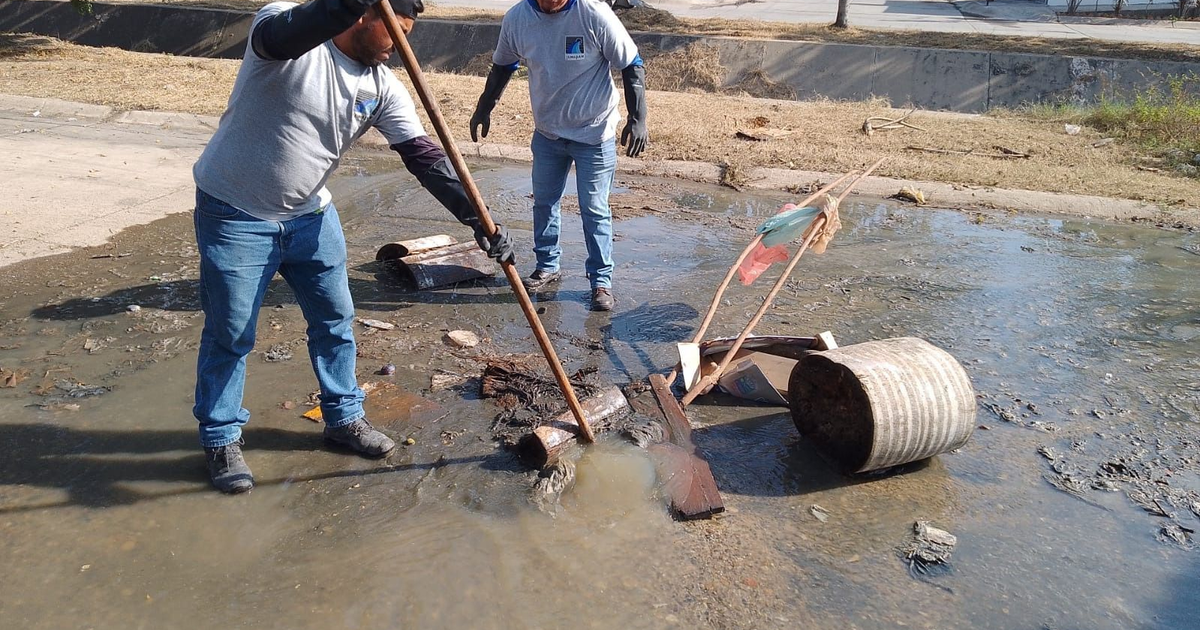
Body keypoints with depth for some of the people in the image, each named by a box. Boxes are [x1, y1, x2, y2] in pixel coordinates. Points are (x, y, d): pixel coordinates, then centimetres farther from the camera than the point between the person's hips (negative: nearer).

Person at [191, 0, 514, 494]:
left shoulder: (382, 88, -4)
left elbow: (423, 156, -9)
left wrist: (476, 217, -19)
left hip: (309, 213, 6)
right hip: (235, 213, -5)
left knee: (335, 319, 11)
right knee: (230, 333, 3)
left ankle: (343, 418, 31)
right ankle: (221, 439, 23)